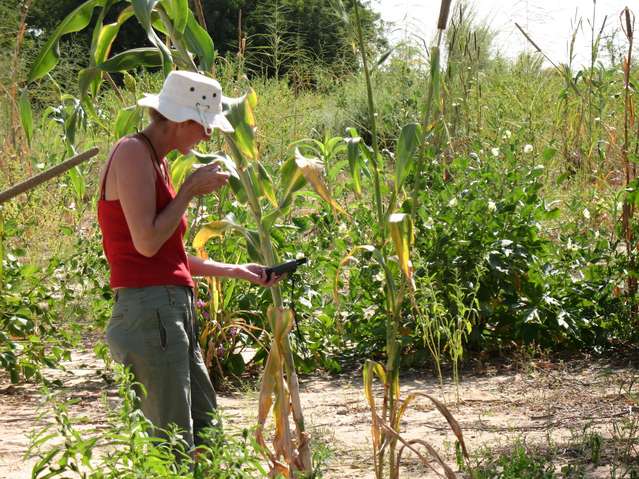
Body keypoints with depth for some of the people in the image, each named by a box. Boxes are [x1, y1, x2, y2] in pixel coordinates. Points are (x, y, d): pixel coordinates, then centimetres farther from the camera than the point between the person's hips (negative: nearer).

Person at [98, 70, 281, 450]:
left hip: (175, 311, 10)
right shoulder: (133, 153, -10)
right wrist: (190, 190, -8)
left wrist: (239, 271, 25)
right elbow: (147, 244, -18)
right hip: (149, 310, -10)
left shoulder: (157, 161, 19)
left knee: (205, 435, 14)